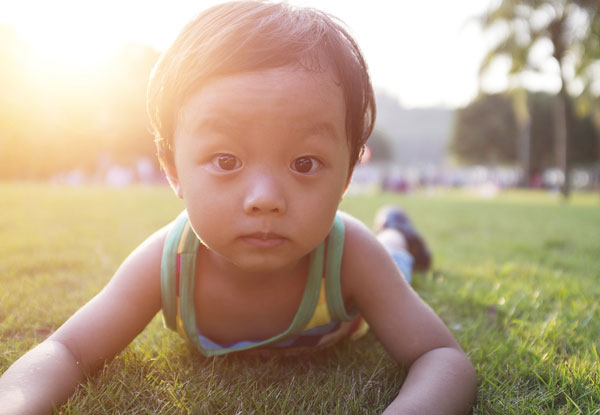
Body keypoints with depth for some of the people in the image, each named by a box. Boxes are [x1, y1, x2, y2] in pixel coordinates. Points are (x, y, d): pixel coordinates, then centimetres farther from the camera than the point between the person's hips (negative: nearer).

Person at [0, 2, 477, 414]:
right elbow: (66, 350, -34)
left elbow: (446, 361, -41)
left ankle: (395, 232, 57)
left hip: (338, 328, 0)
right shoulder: (165, 263, -42)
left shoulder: (349, 254, -45)